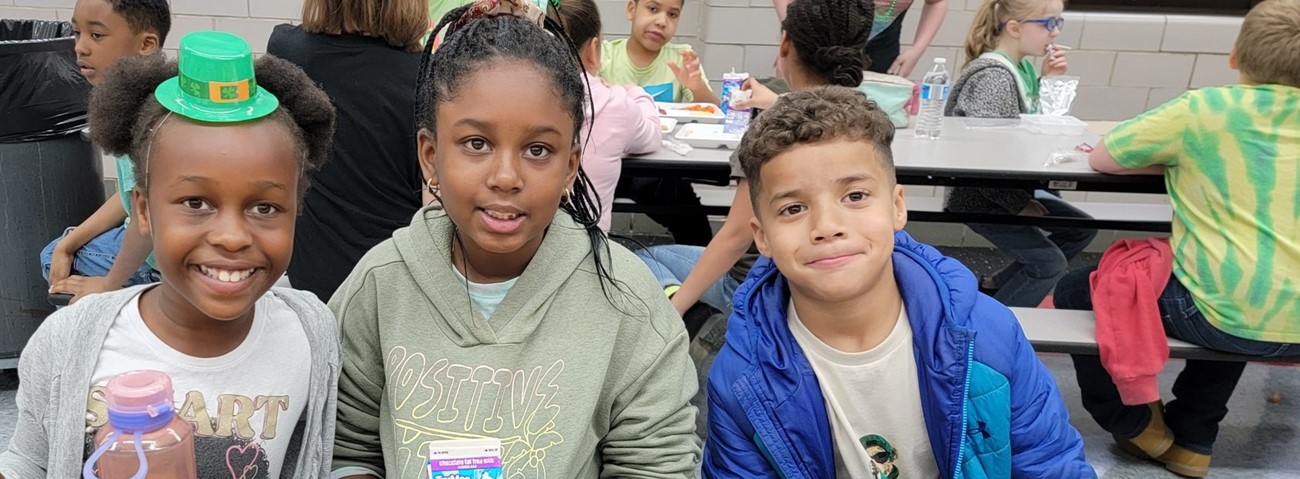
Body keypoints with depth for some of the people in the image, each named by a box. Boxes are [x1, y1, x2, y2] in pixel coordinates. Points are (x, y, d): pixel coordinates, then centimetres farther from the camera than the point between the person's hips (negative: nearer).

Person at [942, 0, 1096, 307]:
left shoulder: (1022, 65, 5)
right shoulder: (994, 76, -23)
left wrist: (1046, 80, 3)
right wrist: (1020, 204, -19)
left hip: (1010, 188, 10)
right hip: (982, 197, -10)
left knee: (1081, 229, 16)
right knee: (1051, 263, -14)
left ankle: (995, 285, 21)